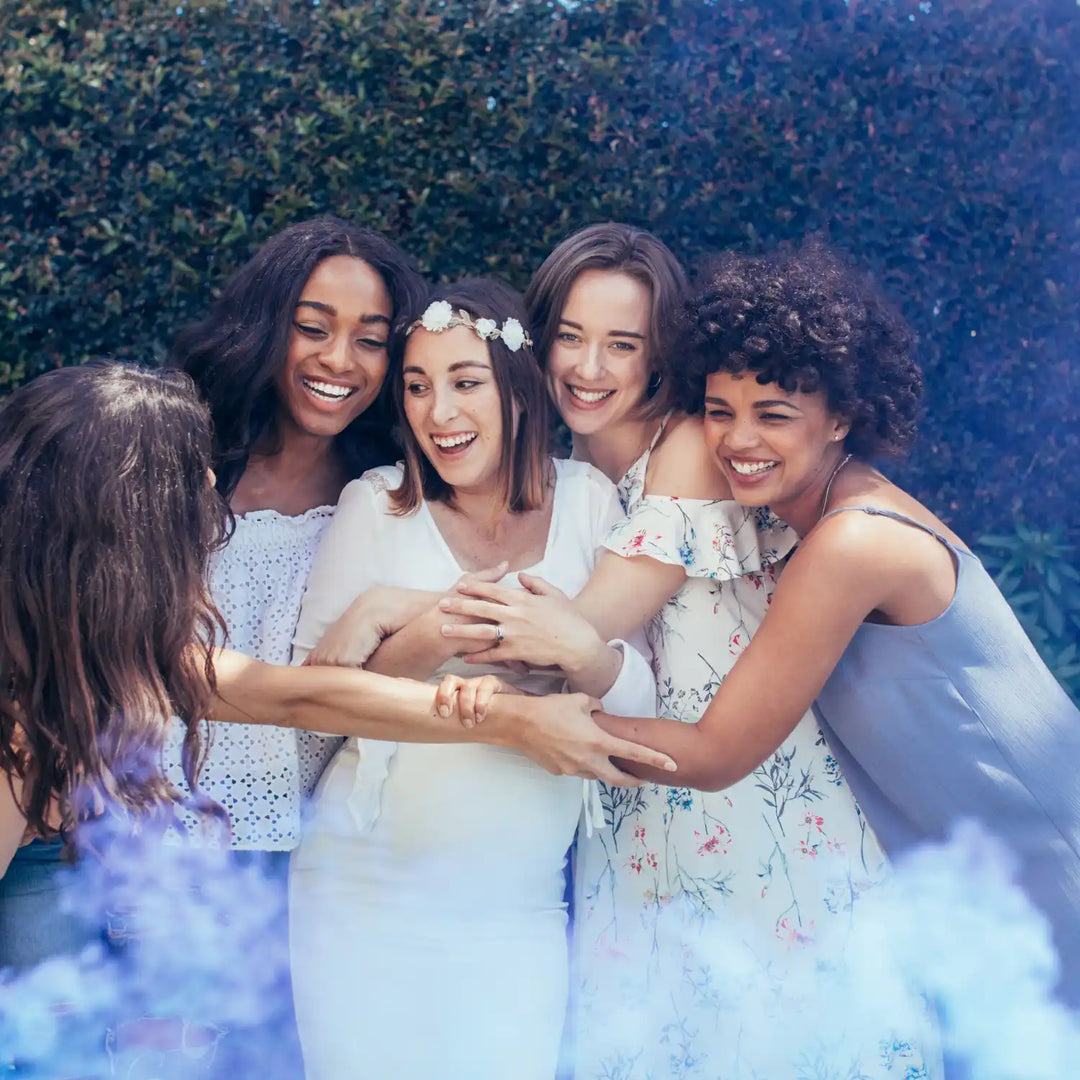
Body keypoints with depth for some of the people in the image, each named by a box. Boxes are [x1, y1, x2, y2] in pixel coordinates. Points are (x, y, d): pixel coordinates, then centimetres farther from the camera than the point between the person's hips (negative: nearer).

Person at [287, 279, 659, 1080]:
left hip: (521, 907, 1)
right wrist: (417, 648, -22)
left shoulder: (586, 500, 2)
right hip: (368, 889, -1)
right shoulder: (378, 506, -1)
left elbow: (644, 705, 0)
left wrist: (581, 651, -21)